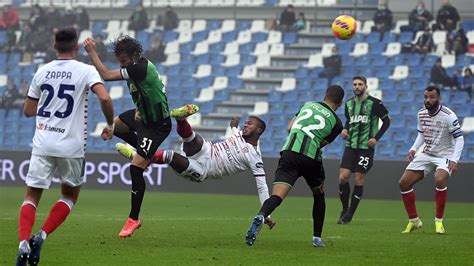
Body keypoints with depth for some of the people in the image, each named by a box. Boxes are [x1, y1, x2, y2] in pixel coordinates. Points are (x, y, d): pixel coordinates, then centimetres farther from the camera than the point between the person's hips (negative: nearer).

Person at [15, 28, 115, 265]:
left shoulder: (42, 72, 7)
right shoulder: (86, 71, -5)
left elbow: (28, 110, 13)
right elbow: (104, 97, -20)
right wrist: (110, 125, -5)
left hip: (42, 144, 2)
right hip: (71, 146, -2)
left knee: (32, 196, 6)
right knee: (70, 195, 18)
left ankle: (24, 244, -16)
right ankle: (41, 237, 0)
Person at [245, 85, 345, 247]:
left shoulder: (308, 105, 18)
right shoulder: (336, 123, 11)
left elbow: (290, 127, 24)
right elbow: (322, 143, 15)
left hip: (289, 152, 1)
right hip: (311, 159, -1)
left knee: (277, 196, -14)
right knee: (319, 195, 27)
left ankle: (260, 216, -46)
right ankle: (317, 238, 27)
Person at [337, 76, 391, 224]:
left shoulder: (374, 103, -6)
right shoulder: (349, 104, 9)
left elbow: (386, 121, -1)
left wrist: (376, 138, -10)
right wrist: (345, 129, 4)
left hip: (366, 147, -4)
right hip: (350, 146, 4)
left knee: (358, 180, -3)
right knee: (343, 178, -7)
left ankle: (349, 216, 5)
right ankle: (345, 210, 12)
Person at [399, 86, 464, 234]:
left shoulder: (448, 116, -18)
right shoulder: (421, 114, 0)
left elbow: (459, 138, -15)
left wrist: (454, 160, -25)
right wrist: (414, 149, -2)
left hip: (445, 155, -6)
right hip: (426, 154, 6)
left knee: (440, 180, -35)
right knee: (404, 182, -5)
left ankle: (439, 222, -20)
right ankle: (414, 221, 11)